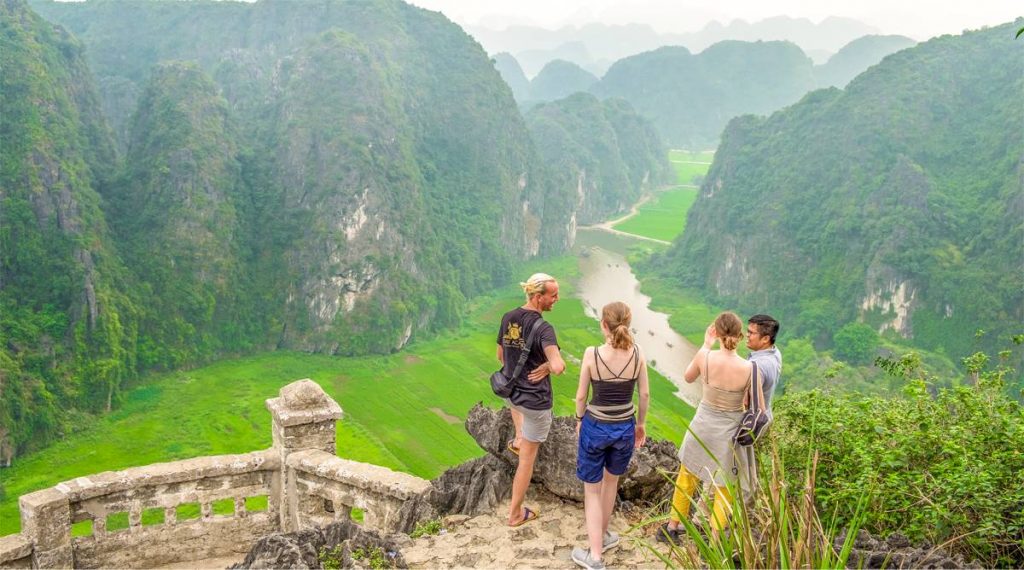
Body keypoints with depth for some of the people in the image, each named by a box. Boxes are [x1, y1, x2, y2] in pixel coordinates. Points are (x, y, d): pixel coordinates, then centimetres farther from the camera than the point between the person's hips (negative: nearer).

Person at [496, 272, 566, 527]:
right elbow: (558, 367, -40)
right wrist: (548, 365, -17)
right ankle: (516, 513, 22)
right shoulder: (543, 328, -26)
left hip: (510, 394, 6)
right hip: (536, 402, -6)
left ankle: (518, 439, 47)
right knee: (527, 458, 10)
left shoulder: (508, 318, -5)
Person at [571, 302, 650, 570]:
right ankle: (602, 535, 44)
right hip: (624, 427, 3)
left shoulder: (592, 354, -19)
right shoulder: (637, 354, -12)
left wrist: (579, 420, 10)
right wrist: (640, 423, 15)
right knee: (611, 480, 28)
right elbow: (645, 395, -1)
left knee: (592, 490, 13)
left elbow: (581, 396, -9)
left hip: (595, 427, -3)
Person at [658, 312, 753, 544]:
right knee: (724, 489, 17)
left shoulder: (705, 356, -19)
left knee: (686, 477, 24)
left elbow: (688, 377, 4)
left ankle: (672, 528, 38)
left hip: (703, 425, 2)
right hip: (729, 431, -1)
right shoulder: (749, 368, -22)